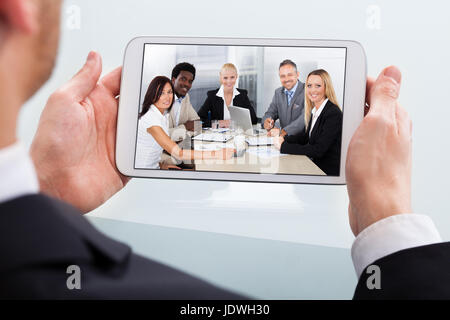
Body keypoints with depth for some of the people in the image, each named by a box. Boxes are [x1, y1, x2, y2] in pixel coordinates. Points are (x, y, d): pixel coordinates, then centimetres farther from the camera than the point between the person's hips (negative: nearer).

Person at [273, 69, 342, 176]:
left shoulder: (333, 114, -19)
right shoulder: (314, 110, 8)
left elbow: (318, 150, -24)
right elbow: (305, 136, 19)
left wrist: (283, 146, -21)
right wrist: (283, 139, -1)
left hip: (329, 172, -8)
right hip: (316, 166, 8)